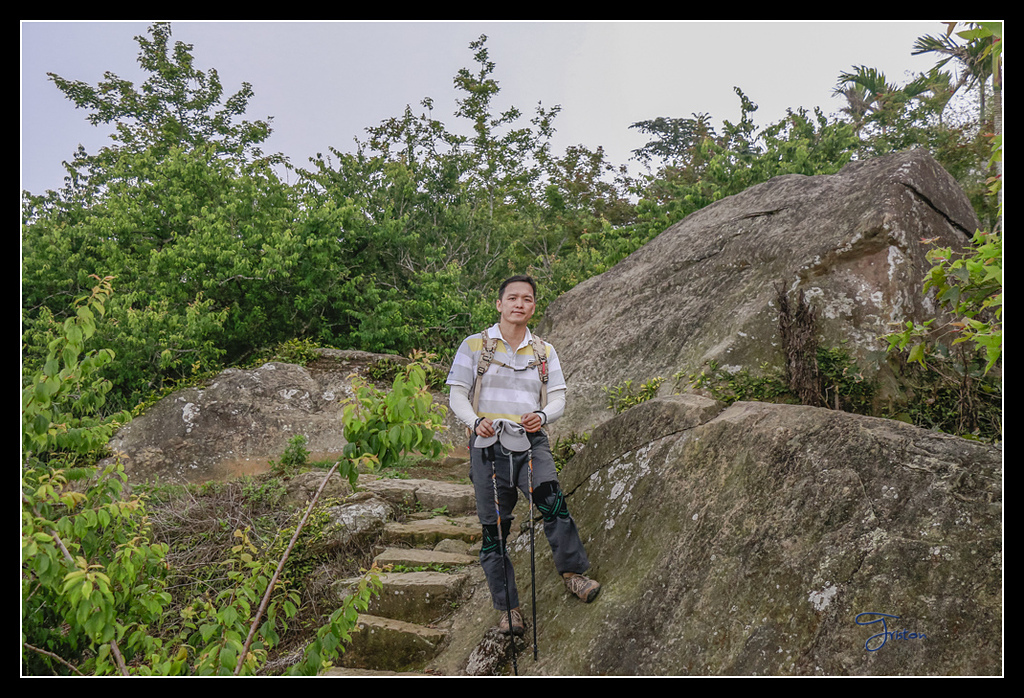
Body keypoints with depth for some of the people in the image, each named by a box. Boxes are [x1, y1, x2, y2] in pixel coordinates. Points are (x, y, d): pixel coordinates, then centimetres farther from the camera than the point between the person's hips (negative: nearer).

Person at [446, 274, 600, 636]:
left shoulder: (544, 351, 14)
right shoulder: (474, 345, 6)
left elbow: (558, 398, 10)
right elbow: (457, 396, 3)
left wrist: (542, 416, -12)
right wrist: (477, 421, -16)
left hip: (531, 443, 1)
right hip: (488, 445, -1)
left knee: (553, 503, -25)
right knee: (494, 526, 2)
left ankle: (573, 572, -7)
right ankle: (508, 607, 13)